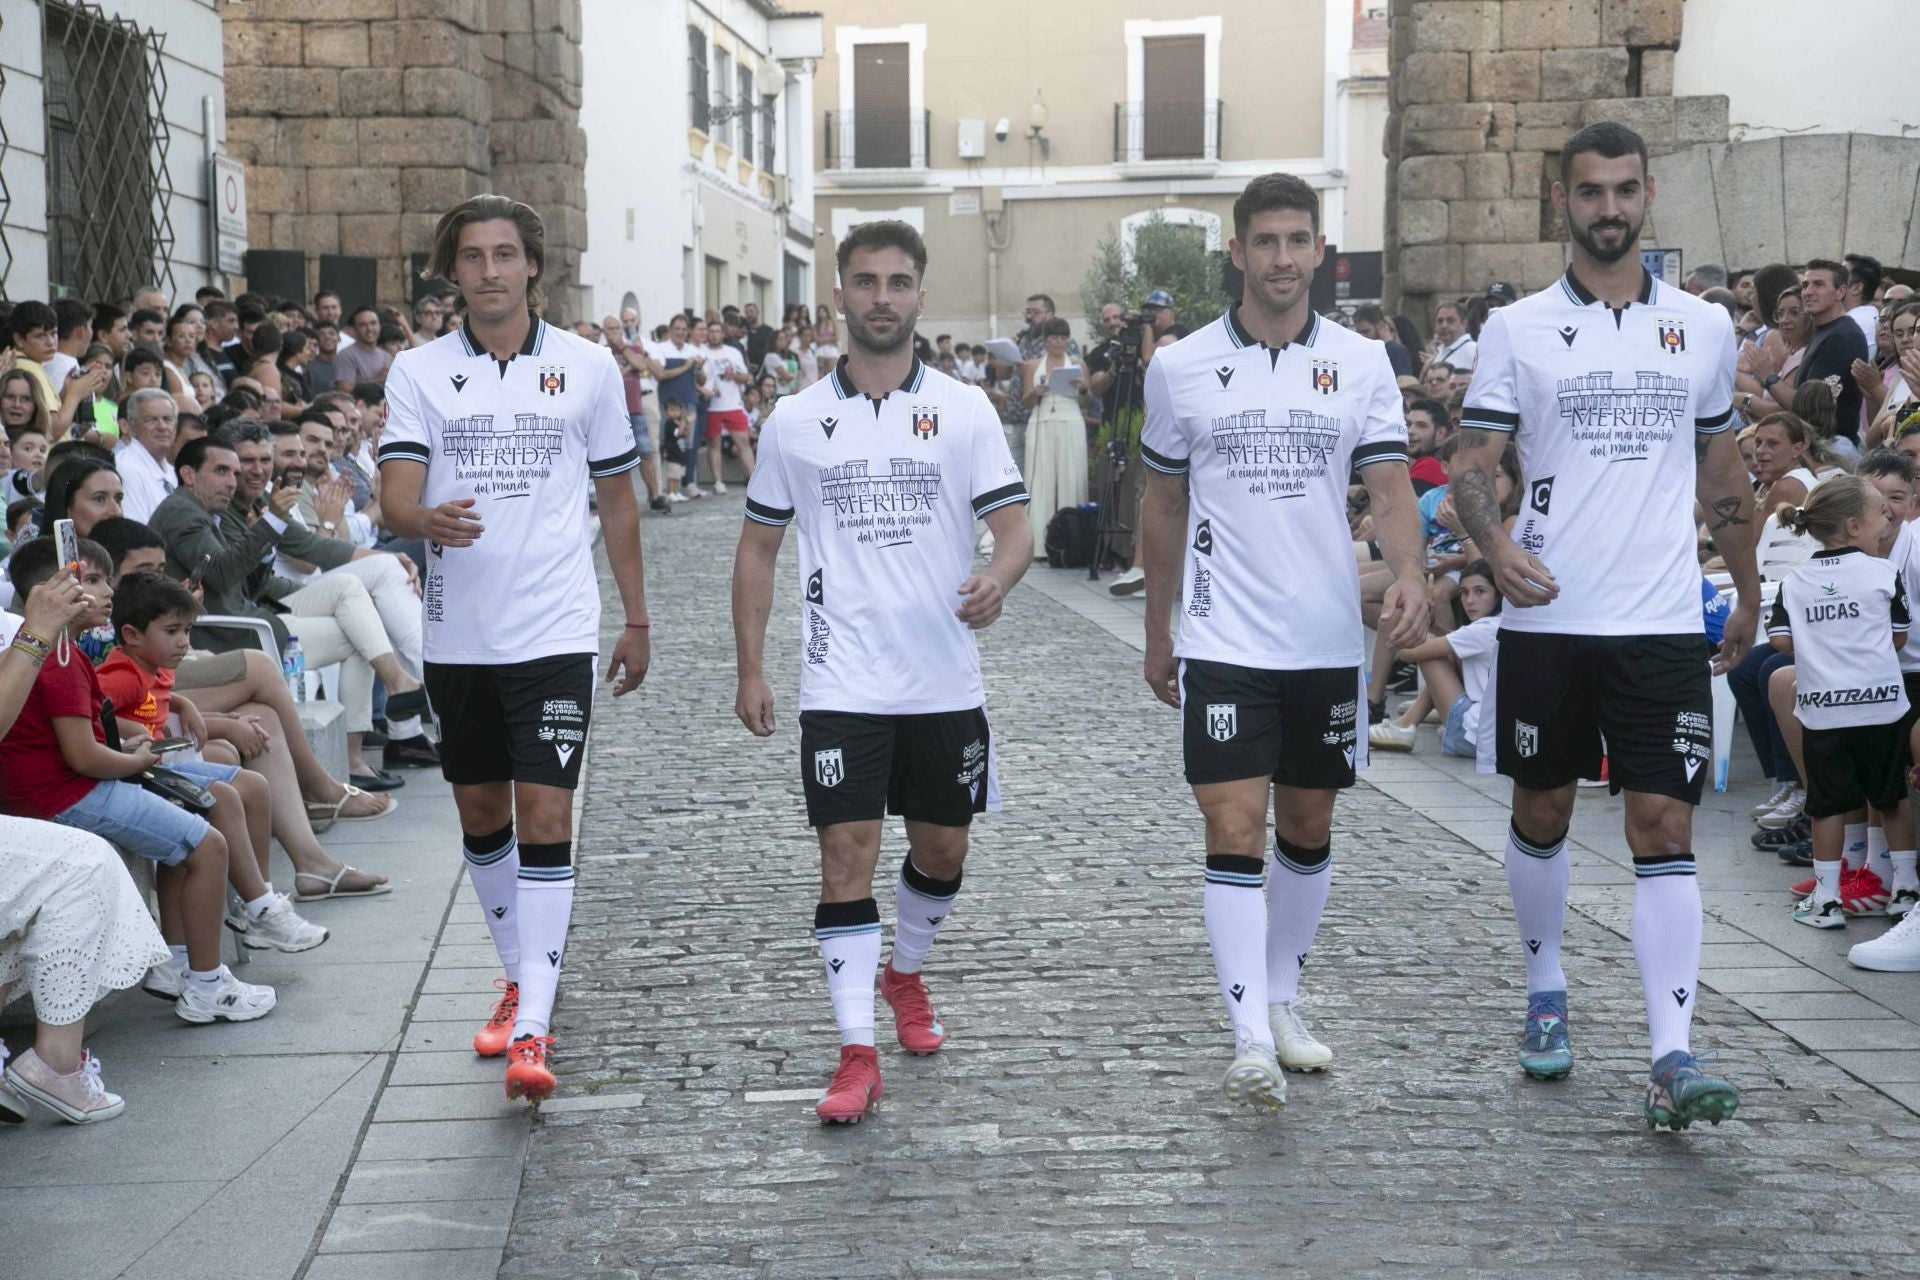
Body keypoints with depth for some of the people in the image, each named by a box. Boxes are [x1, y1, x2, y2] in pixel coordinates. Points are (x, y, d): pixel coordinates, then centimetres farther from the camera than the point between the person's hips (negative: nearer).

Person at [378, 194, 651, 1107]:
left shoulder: (588, 367, 1)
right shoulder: (418, 371, 2)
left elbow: (617, 497, 10)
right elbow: (395, 491, -9)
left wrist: (637, 619, 11)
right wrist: (425, 520, -33)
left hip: (555, 631, -2)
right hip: (457, 634, 2)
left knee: (545, 816, -9)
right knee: (480, 813, 13)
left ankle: (532, 1029, -9)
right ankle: (516, 977, 34)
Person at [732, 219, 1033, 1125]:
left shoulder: (965, 411, 1)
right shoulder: (794, 422, 3)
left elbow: (1014, 529, -3)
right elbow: (758, 547, 10)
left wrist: (997, 580, -27)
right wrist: (750, 669, 5)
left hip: (945, 682, 1)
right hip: (842, 685, -1)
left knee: (942, 851, 13)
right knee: (847, 856, -7)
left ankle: (905, 974, 41)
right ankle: (857, 1054, -2)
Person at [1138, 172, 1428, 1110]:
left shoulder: (1361, 363, 2)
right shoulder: (1180, 367, 1)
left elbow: (1390, 487, -4)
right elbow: (1163, 505, 10)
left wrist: (1409, 574, -24)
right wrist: (1156, 634, 13)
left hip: (1329, 640, 2)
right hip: (1223, 643, -2)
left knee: (1309, 830, 13)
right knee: (1234, 833, -10)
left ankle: (1282, 1001, 30)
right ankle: (1250, 1038, -11)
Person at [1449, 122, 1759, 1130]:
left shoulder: (1704, 327, 8)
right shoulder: (1517, 328, 1)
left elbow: (1722, 474, 17)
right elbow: (1472, 461, -3)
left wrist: (1749, 595, 21)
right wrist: (1497, 544, -23)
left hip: (1663, 626, 0)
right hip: (1546, 621, 0)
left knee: (1664, 829, -6)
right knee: (1541, 813, 12)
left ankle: (1673, 1057, -8)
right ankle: (1545, 994, 34)